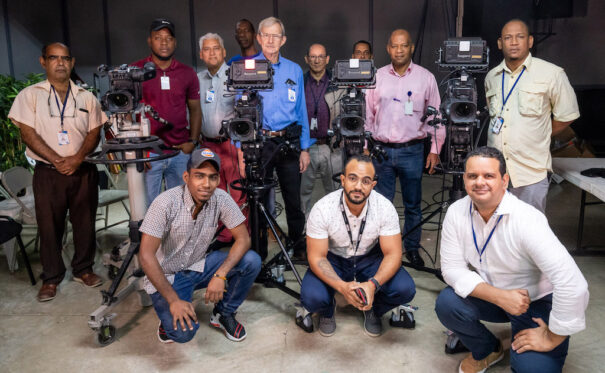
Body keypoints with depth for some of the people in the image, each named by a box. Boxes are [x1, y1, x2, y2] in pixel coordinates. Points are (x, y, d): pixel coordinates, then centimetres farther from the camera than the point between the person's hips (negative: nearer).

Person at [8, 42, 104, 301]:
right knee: (50, 226, 4)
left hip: (84, 171, 2)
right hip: (48, 173, -2)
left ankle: (83, 270, 23)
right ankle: (51, 279, 16)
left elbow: (94, 133, 3)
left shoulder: (87, 98, 9)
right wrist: (57, 161, -14)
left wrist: (77, 158, -14)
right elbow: (28, 134, -5)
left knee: (85, 222, 7)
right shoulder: (30, 95, 3)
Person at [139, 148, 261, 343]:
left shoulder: (221, 199, -14)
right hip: (167, 275, -4)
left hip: (200, 267, 4)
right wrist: (174, 300, -27)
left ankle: (223, 314, 6)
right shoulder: (166, 203, -25)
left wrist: (220, 275, -26)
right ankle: (169, 315, 12)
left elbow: (243, 238, -12)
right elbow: (146, 256, -25)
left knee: (251, 261, -18)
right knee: (183, 332, -26)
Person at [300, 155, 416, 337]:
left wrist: (373, 284, -38)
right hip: (333, 259, -1)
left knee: (405, 289, -24)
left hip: (370, 258, 2)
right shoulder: (322, 209, -25)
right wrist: (342, 286, -39)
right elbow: (316, 257, -21)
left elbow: (392, 254, -19)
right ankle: (327, 311, 12)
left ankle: (373, 310, 11)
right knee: (311, 297, -28)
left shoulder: (385, 207, -22)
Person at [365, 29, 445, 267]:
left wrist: (435, 149, 1)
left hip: (412, 150, -1)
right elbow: (368, 114, 10)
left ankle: (412, 249, 24)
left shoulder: (426, 77, 3)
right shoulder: (377, 77, 6)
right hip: (381, 149, 1)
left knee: (413, 204, 8)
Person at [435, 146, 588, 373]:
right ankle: (487, 351, 10)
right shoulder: (457, 212, -14)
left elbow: (573, 285, -33)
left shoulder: (526, 220, -29)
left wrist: (552, 338, -23)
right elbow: (452, 268, -13)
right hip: (490, 293, 4)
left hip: (537, 302, -4)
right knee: (447, 304, -21)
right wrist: (499, 296, -26)